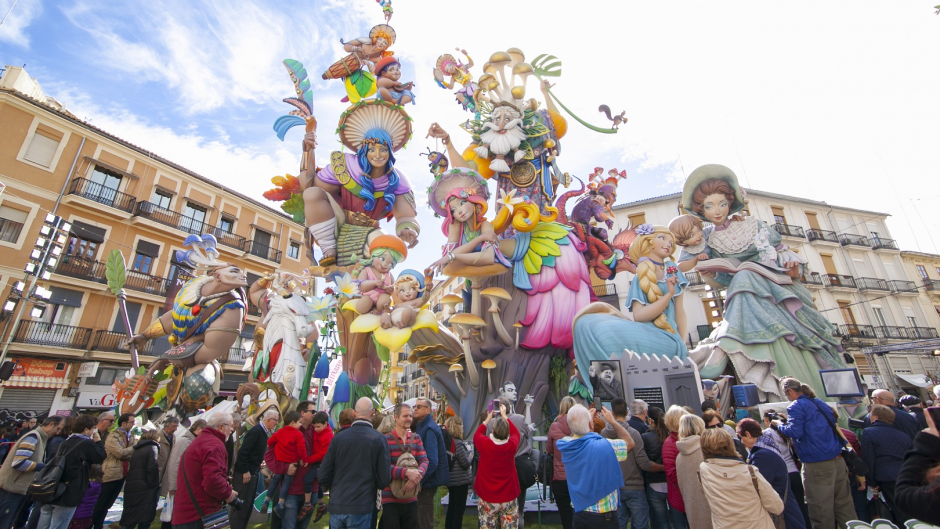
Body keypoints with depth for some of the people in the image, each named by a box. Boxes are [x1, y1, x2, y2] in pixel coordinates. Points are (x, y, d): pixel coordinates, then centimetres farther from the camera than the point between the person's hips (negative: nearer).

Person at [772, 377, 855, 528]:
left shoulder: (795, 407, -11)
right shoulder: (820, 403, 14)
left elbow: (795, 432, -19)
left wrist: (778, 424, -3)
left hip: (817, 466, -8)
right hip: (838, 461, 8)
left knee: (822, 513, 2)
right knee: (844, 506, 14)